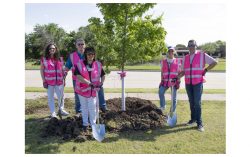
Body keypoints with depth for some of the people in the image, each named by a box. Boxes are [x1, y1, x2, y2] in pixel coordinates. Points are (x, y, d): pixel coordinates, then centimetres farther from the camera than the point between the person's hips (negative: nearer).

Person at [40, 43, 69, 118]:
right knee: (50, 97, 5)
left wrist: (64, 80, 9)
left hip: (59, 81, 2)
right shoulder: (44, 59, 1)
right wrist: (44, 81, -3)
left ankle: (61, 109, 26)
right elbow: (42, 70, 2)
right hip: (49, 82, -2)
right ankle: (53, 112, 16)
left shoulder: (60, 59, 8)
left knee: (61, 96, 6)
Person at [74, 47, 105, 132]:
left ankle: (93, 124, 19)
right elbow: (78, 76, -18)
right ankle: (85, 124, 30)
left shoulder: (98, 64, 0)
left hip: (93, 90, 0)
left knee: (92, 108, 1)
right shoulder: (79, 64, -8)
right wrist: (89, 83, -27)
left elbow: (102, 75, 9)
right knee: (84, 107, 14)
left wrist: (101, 82, -12)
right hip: (82, 89, 0)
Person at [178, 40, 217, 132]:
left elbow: (214, 62, 1)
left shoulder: (202, 55, -2)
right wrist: (177, 77, -1)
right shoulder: (185, 58, 11)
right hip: (188, 83, 4)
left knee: (197, 102, -7)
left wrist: (205, 70, -3)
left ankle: (199, 123, 2)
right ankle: (193, 119, 25)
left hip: (198, 83, -4)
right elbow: (183, 71, 13)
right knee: (191, 102, 11)